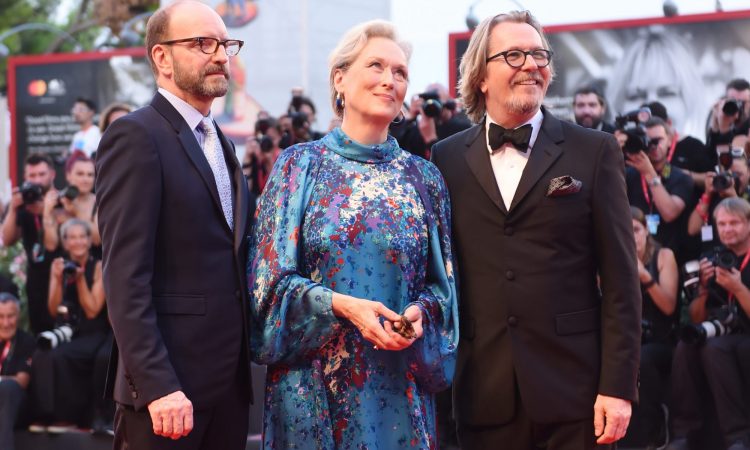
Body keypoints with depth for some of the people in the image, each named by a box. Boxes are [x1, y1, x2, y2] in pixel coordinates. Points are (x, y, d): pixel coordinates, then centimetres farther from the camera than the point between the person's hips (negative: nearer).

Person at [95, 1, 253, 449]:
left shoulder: (221, 143, 18)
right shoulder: (135, 136, -9)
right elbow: (126, 275, -16)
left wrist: (243, 367, 9)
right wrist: (157, 386, -22)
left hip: (230, 380, 8)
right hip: (166, 383, -7)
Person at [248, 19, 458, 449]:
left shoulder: (423, 177, 7)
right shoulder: (300, 165, 0)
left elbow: (441, 283, 10)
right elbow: (273, 276, -4)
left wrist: (419, 313, -11)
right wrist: (342, 305, -18)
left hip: (398, 384, 2)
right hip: (313, 380, -2)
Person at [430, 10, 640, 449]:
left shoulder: (595, 151, 2)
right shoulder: (448, 159, 7)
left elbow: (620, 280, -1)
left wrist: (618, 386, -7)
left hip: (574, 388, -1)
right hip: (484, 394, 2)